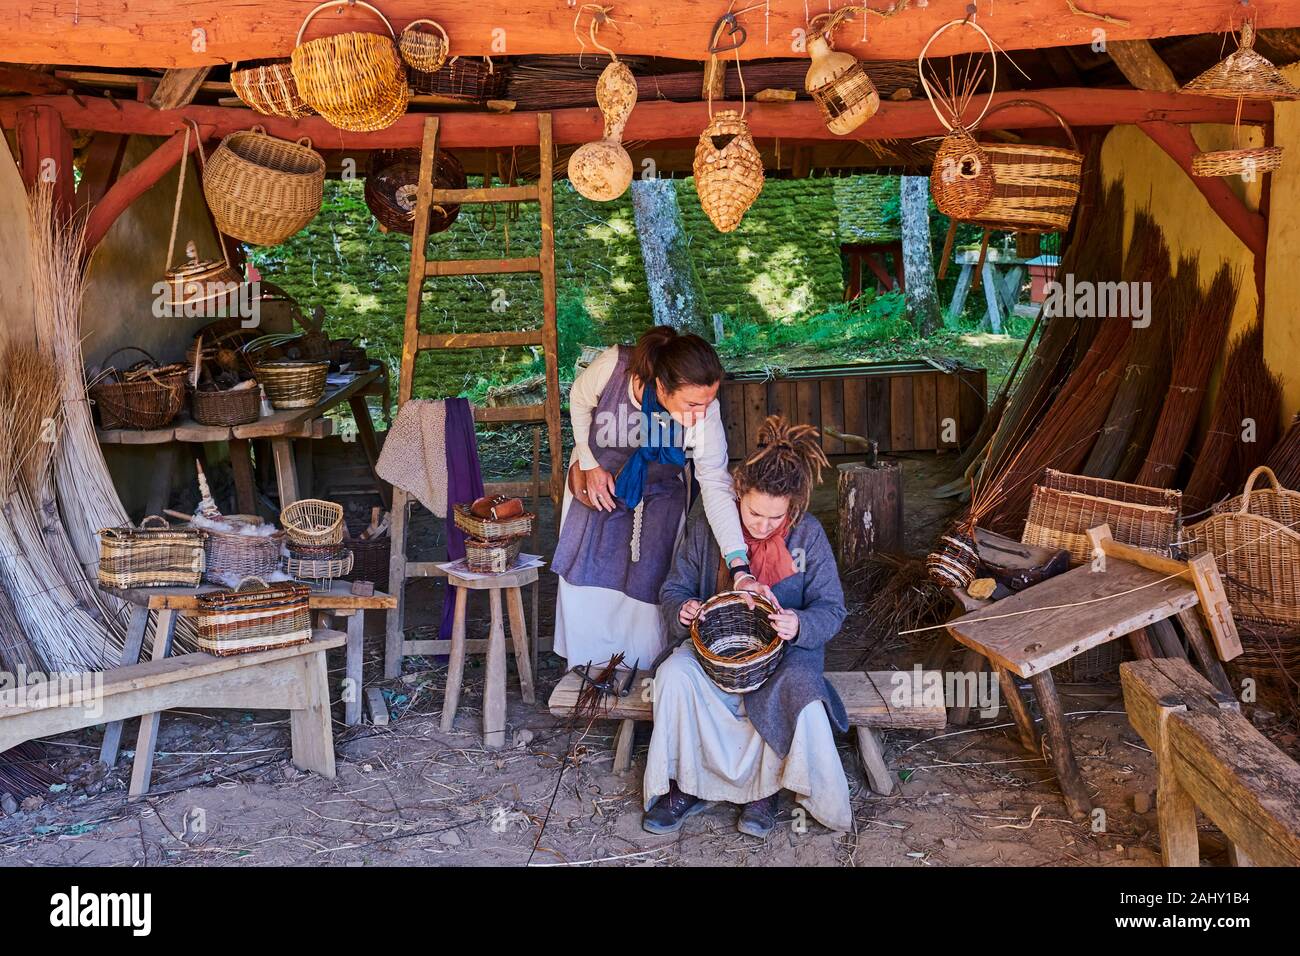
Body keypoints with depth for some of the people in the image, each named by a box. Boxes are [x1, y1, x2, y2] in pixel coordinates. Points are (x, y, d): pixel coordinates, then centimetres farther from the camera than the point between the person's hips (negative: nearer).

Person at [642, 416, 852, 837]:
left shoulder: (808, 535, -9)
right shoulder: (706, 530, -6)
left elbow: (831, 609, -7)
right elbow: (674, 589, 5)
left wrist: (800, 625, -31)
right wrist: (683, 610, -21)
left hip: (784, 649, -1)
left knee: (800, 691, -35)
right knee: (673, 674, -30)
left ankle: (767, 787, -10)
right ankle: (685, 786, -12)